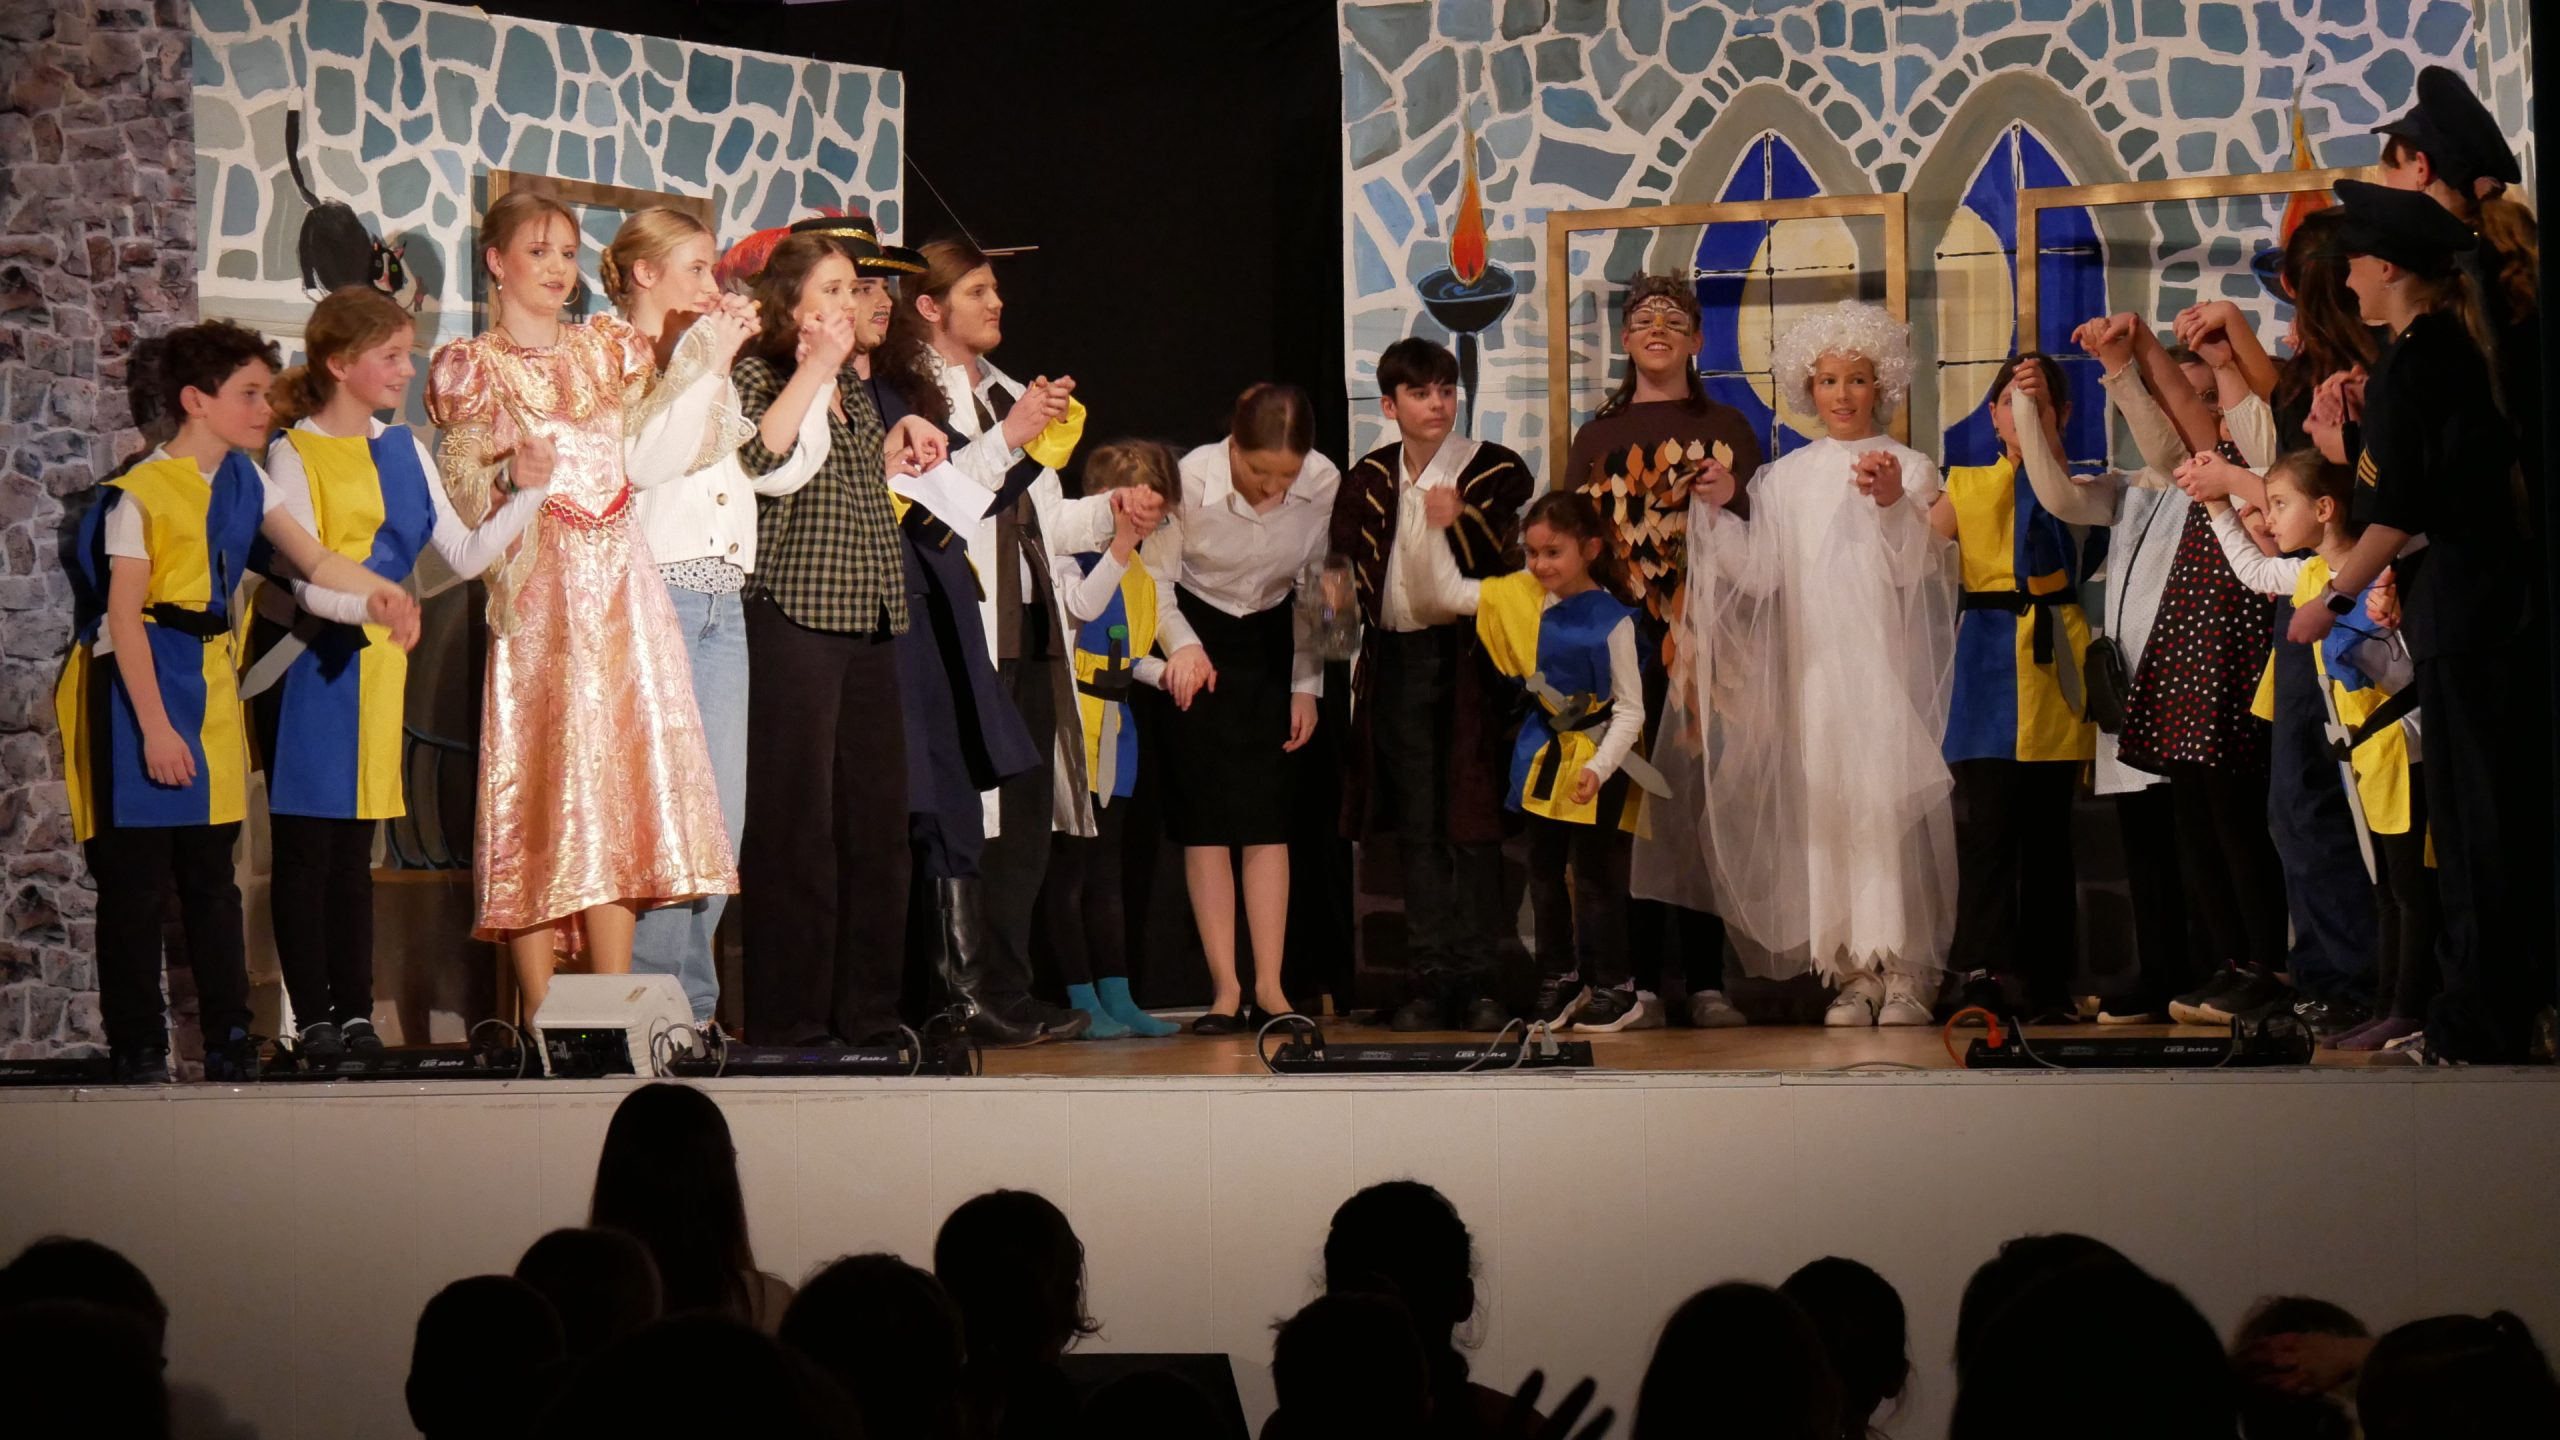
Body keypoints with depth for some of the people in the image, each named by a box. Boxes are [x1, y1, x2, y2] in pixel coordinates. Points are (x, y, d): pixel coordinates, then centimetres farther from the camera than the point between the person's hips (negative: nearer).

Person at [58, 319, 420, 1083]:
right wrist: (155, 727, -17)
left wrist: (376, 592, -15)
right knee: (136, 879, -1)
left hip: (211, 687, 7)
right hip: (141, 684, -7)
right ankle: (137, 1050, 6)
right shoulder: (140, 493, -14)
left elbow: (314, 558, 4)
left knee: (212, 873, 11)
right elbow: (123, 617, -15)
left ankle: (230, 1042, 16)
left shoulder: (244, 480, 8)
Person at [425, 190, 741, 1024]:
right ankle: (541, 1021, -4)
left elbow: (651, 464, 3)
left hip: (618, 585, 3)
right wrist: (513, 475, -21)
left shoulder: (608, 351, 16)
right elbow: (462, 501, -1)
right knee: (540, 777, -7)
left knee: (619, 774, -2)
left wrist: (707, 369, -1)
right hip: (533, 590, -3)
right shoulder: (471, 368, 5)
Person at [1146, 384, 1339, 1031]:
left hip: (1270, 645, 2)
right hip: (1197, 643, -2)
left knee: (1266, 816, -3)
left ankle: (1268, 984, -1)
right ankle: (1225, 989, -4)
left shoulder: (1324, 484, -17)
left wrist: (1307, 685, -1)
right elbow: (1154, 576, -11)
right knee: (1205, 816, -5)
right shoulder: (1192, 479, -24)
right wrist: (1182, 646, -25)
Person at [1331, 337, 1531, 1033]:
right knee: (1416, 828, 4)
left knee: (1472, 825, -3)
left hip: (1468, 656, -3)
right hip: (1397, 660, 4)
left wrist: (1458, 526, -21)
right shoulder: (1367, 480, 10)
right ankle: (1430, 979, 7)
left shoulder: (1497, 472, -2)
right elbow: (1344, 563, 19)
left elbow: (1514, 569, -8)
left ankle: (1477, 978, 2)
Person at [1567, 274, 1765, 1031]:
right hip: (1626, 642, 1)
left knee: (1701, 801, -4)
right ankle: (1640, 981, -5)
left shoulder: (1727, 429, 13)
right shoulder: (1599, 436, 16)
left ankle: (1706, 982, -1)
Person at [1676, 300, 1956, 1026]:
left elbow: (1916, 568, -9)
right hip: (1814, 666, 3)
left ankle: (1906, 973, -6)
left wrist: (1893, 504, -26)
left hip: (1887, 665, -3)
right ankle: (1852, 972, 3)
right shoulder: (1786, 479, 12)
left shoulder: (1910, 468, 4)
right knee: (1825, 810, -1)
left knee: (1889, 808, -9)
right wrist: (1719, 511, -11)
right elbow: (1758, 572, 2)